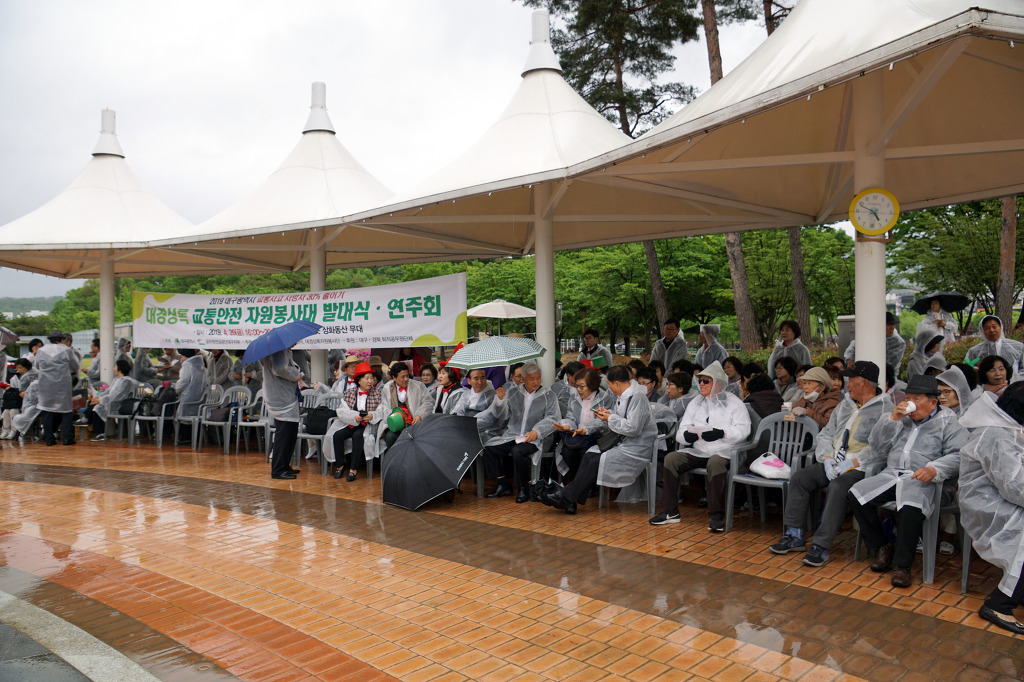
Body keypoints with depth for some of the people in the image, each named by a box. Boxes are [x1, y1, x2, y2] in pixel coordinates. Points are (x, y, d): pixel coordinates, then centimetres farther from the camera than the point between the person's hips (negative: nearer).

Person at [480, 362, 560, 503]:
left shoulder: (548, 396, 7)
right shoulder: (513, 394, 15)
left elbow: (553, 419, -5)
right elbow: (501, 416, 13)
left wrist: (536, 431, -19)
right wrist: (500, 400, -5)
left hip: (534, 438, -4)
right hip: (511, 436, 4)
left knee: (518, 451, -34)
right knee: (488, 447, -17)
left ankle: (523, 488, -12)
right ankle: (503, 485, -6)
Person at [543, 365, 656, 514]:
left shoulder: (637, 397, -17)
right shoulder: (623, 395, 12)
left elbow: (633, 428, -23)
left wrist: (610, 418, -12)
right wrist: (607, 412, 5)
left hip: (636, 449, -9)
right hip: (622, 441, 9)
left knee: (596, 461, -20)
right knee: (589, 454, -10)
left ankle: (566, 497, -13)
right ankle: (570, 501, -13)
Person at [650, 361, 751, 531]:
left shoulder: (733, 403, 7)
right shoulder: (695, 403, 20)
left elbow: (743, 429, -6)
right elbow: (681, 432, 12)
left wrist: (722, 434, -23)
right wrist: (686, 435, -13)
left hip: (724, 451, -5)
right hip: (698, 451, 5)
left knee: (715, 463, -38)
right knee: (670, 459, -18)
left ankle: (716, 516, -26)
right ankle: (670, 511, -11)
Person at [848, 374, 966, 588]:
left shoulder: (948, 422, 8)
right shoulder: (902, 419, 23)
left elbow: (958, 456, -6)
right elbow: (877, 447, 17)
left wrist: (934, 469, -24)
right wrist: (891, 419, 5)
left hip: (922, 480, -5)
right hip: (892, 474, 6)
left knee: (911, 507, -37)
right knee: (856, 494, -17)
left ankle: (902, 565, -20)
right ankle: (882, 548, -1)